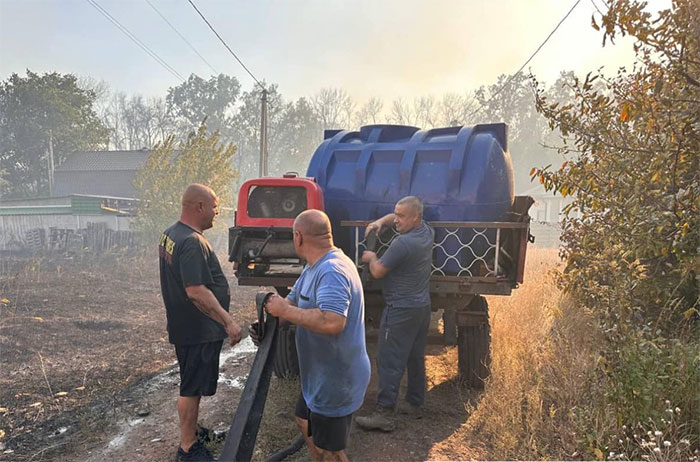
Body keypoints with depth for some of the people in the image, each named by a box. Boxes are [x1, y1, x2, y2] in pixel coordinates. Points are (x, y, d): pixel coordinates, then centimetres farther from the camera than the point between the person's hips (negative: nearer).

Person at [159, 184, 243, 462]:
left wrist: (220, 290, 25)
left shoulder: (170, 234, 8)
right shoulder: (193, 243, -26)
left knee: (191, 385, 23)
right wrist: (228, 322, -28)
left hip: (184, 326, 10)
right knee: (192, 388, 4)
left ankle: (191, 431, 40)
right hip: (199, 331, -10)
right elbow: (196, 291, -32)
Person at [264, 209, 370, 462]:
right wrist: (274, 306, -11)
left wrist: (285, 311, -30)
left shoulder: (331, 272, -30)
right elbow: (294, 300, 10)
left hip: (336, 380, -10)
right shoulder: (315, 266, 6)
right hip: (320, 375, 10)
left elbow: (332, 322, -42)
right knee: (306, 422, 29)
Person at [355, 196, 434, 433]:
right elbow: (395, 218, 20)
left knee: (389, 362, -4)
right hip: (423, 306, 10)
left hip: (401, 310, -9)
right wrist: (380, 221, 2)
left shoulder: (403, 243, -22)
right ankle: (415, 404, 29)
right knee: (416, 358, 17)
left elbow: (378, 272, -16)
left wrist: (371, 257, 4)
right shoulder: (427, 231, 6)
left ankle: (384, 414, 0)